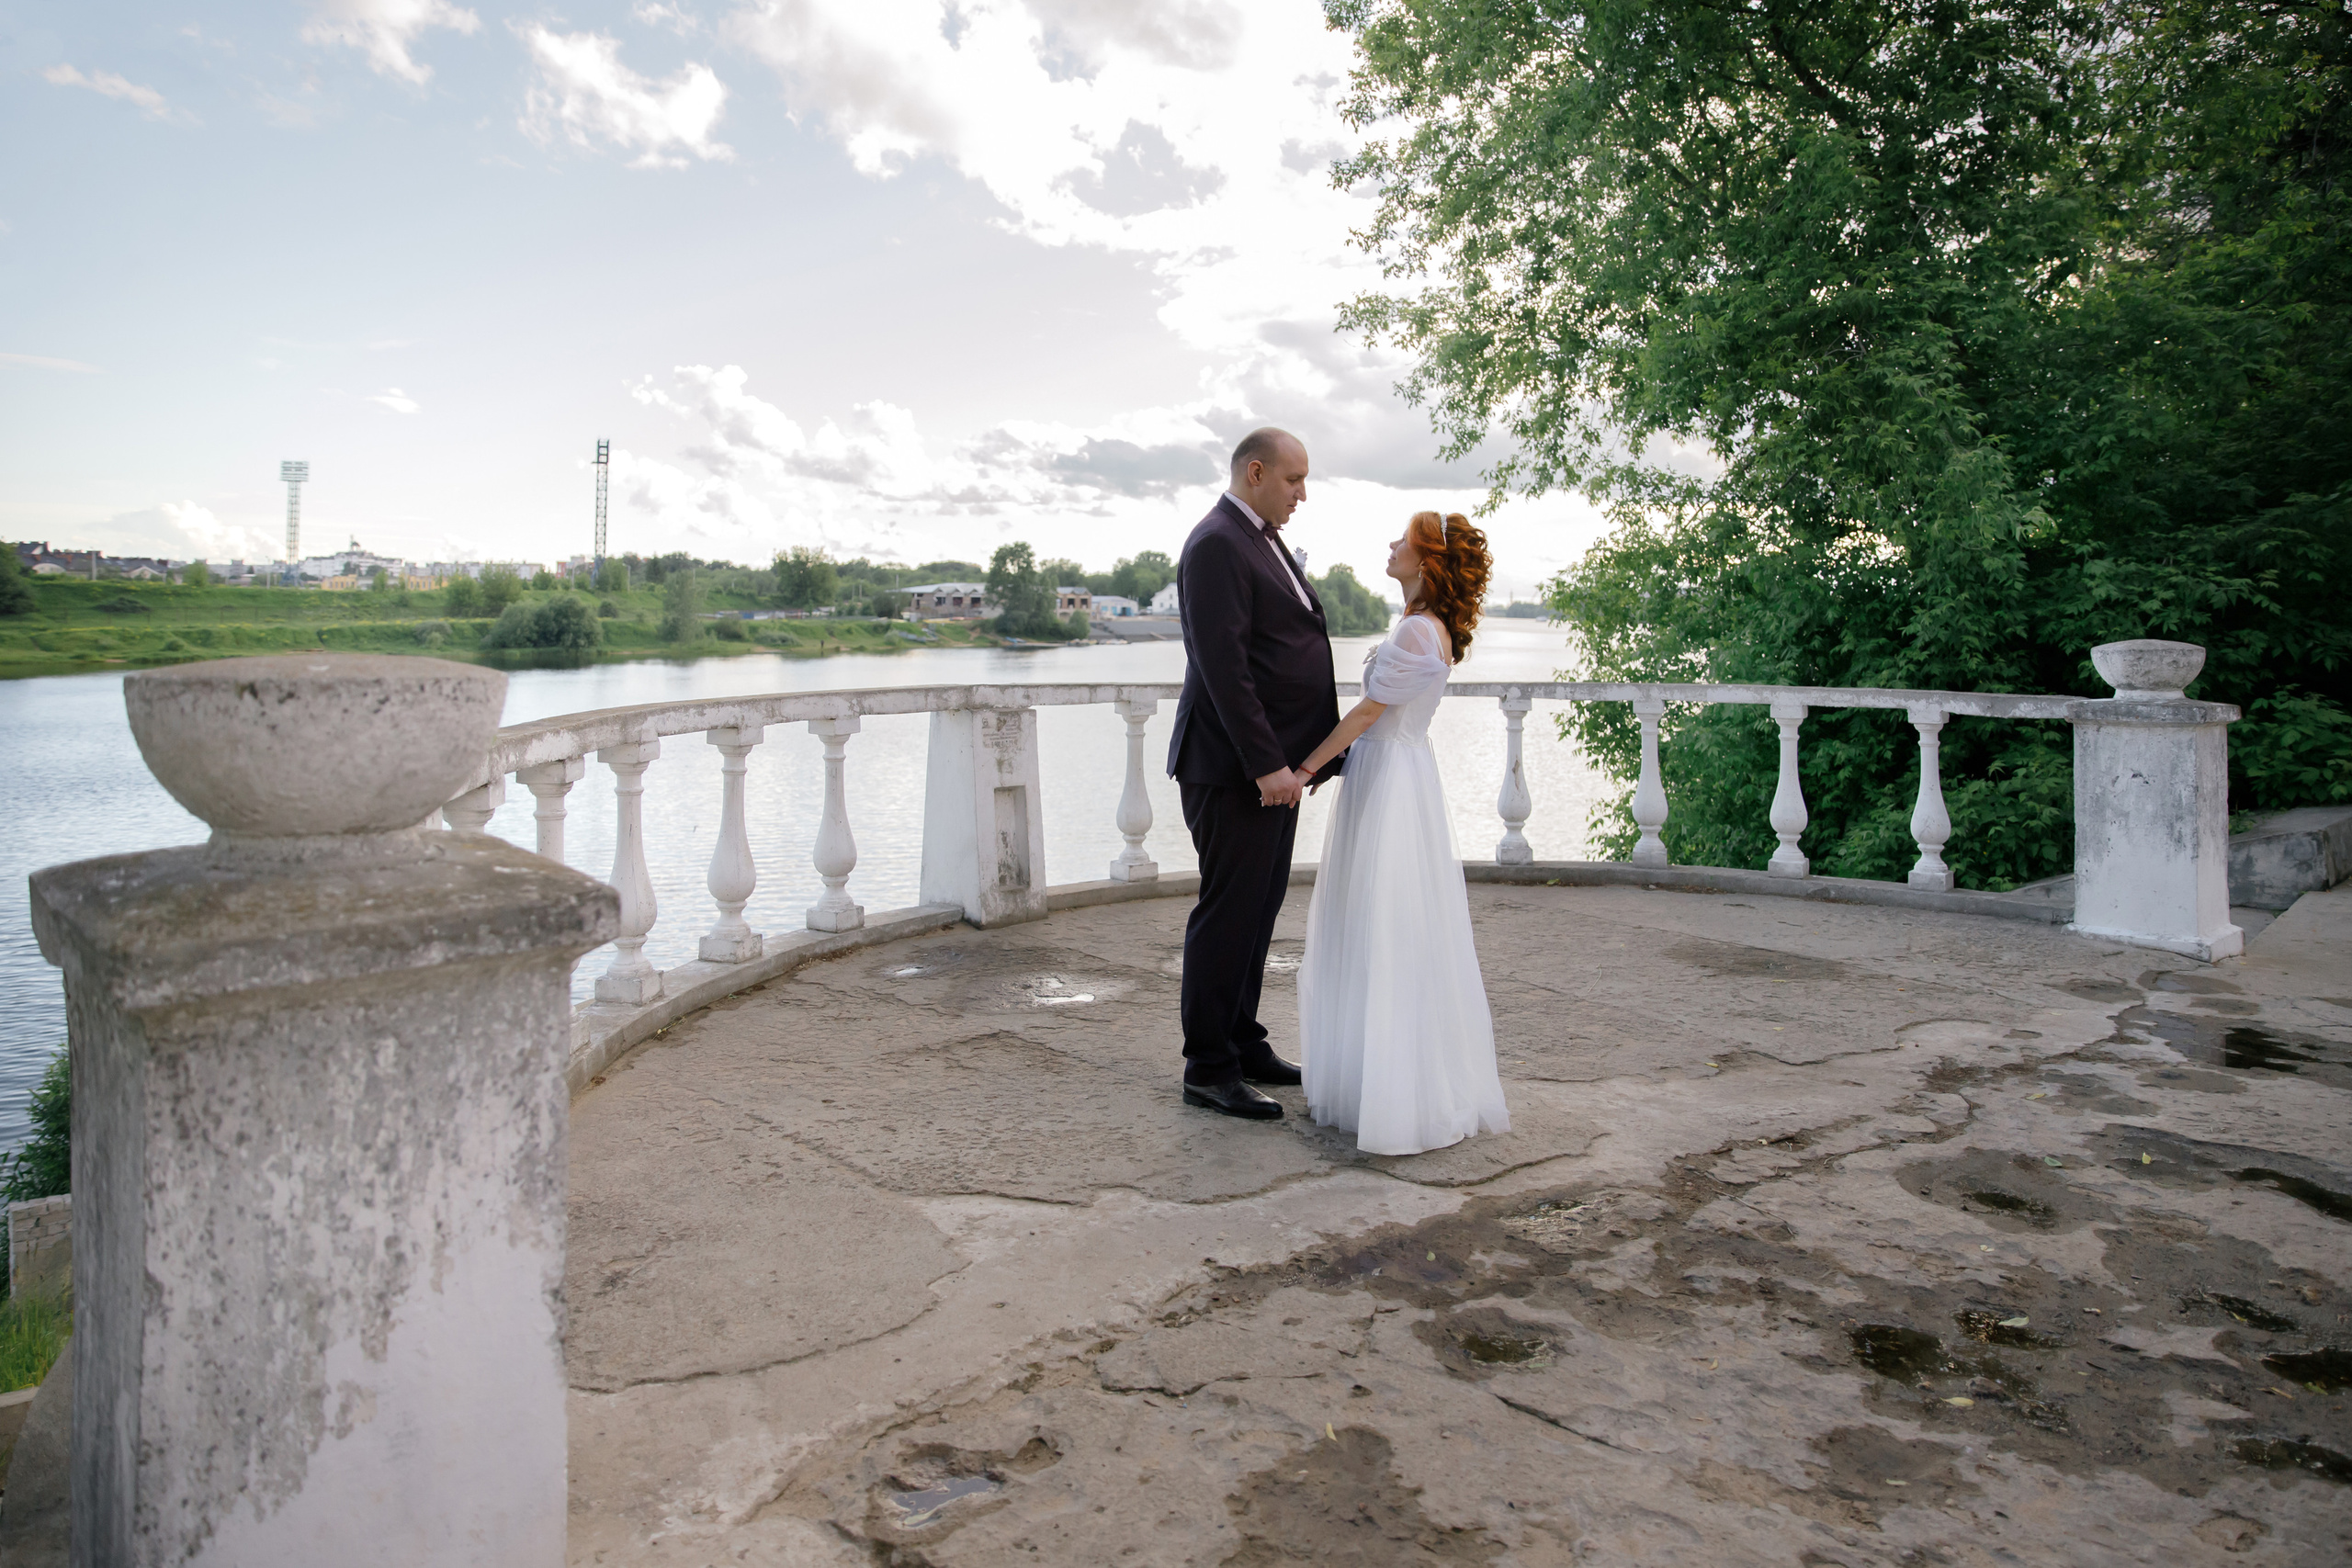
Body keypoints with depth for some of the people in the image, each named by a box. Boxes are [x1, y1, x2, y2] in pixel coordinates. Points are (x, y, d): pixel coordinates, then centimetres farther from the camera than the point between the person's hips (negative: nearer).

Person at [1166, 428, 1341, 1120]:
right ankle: (1208, 1069, 6)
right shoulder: (1216, 545, -15)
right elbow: (1223, 666, -23)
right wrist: (1267, 763, -25)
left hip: (1271, 761, 10)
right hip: (1235, 768, -10)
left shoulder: (1262, 540, 17)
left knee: (1258, 908, 15)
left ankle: (1243, 1043, 27)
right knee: (1228, 912, -3)